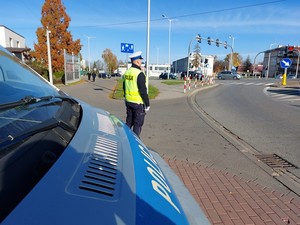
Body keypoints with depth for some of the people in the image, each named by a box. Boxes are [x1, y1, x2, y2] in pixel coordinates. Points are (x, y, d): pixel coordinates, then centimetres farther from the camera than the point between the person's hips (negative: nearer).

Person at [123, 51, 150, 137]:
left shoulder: (126, 72, 7)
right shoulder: (140, 74, -18)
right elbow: (143, 91, -19)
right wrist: (147, 104, -12)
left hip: (128, 101, 8)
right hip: (138, 103, -8)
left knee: (129, 122, 20)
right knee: (138, 124, 3)